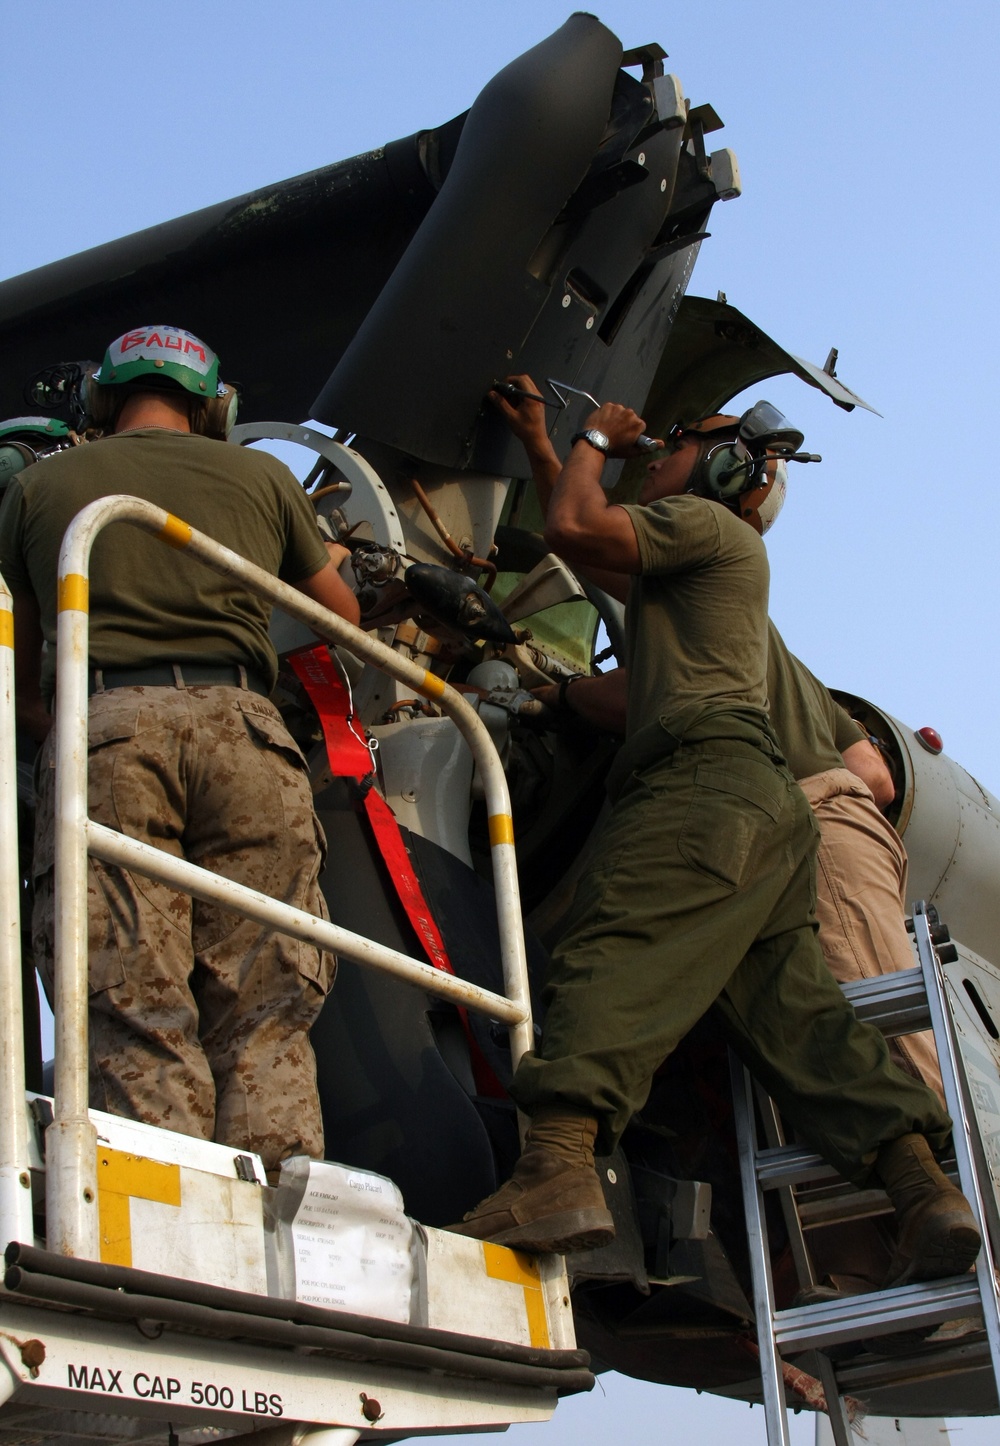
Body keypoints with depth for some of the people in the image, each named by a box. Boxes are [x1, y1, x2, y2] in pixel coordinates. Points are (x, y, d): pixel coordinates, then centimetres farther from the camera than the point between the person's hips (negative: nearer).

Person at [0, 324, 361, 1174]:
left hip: (101, 724, -1)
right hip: (240, 722, 1)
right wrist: (328, 557, 56)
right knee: (264, 1012, -1)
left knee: (134, 1010, -8)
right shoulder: (261, 475, 22)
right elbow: (343, 616, 35)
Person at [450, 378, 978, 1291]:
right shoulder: (681, 556, 39)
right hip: (768, 799, 9)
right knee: (792, 1005, -3)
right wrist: (540, 444, 56)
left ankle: (558, 1167, -45)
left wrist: (595, 442, 17)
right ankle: (924, 1190, -16)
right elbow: (588, 539, 51)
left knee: (614, 951, -26)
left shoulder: (703, 519, 11)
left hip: (704, 772, -9)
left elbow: (574, 529, -2)